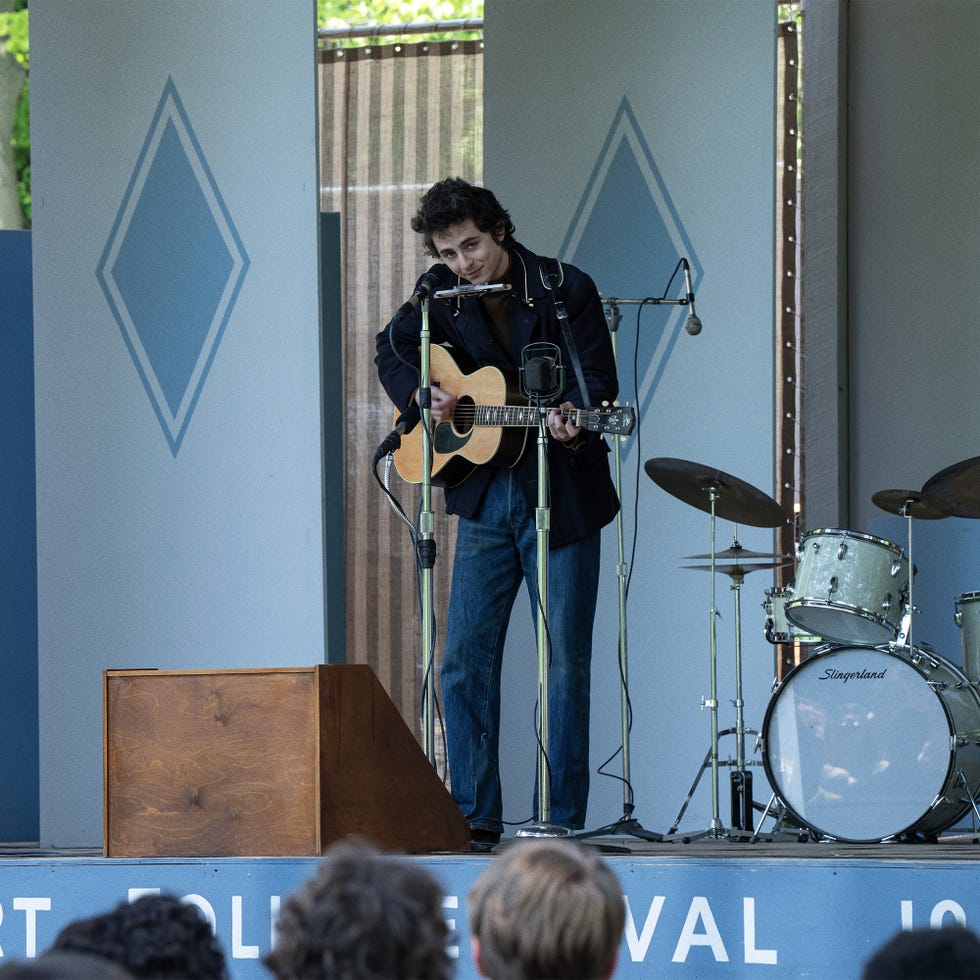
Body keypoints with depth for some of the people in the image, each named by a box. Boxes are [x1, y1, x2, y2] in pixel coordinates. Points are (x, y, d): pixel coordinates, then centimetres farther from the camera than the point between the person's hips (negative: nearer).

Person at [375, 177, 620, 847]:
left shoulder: (565, 290, -8)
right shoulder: (441, 293, 4)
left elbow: (598, 383, -12)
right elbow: (393, 349, 19)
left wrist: (573, 421, -34)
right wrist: (421, 394, -2)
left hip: (563, 495, -4)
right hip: (484, 496, 4)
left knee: (566, 660, -2)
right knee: (465, 659, 0)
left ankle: (563, 823, 3)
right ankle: (474, 818, 5)